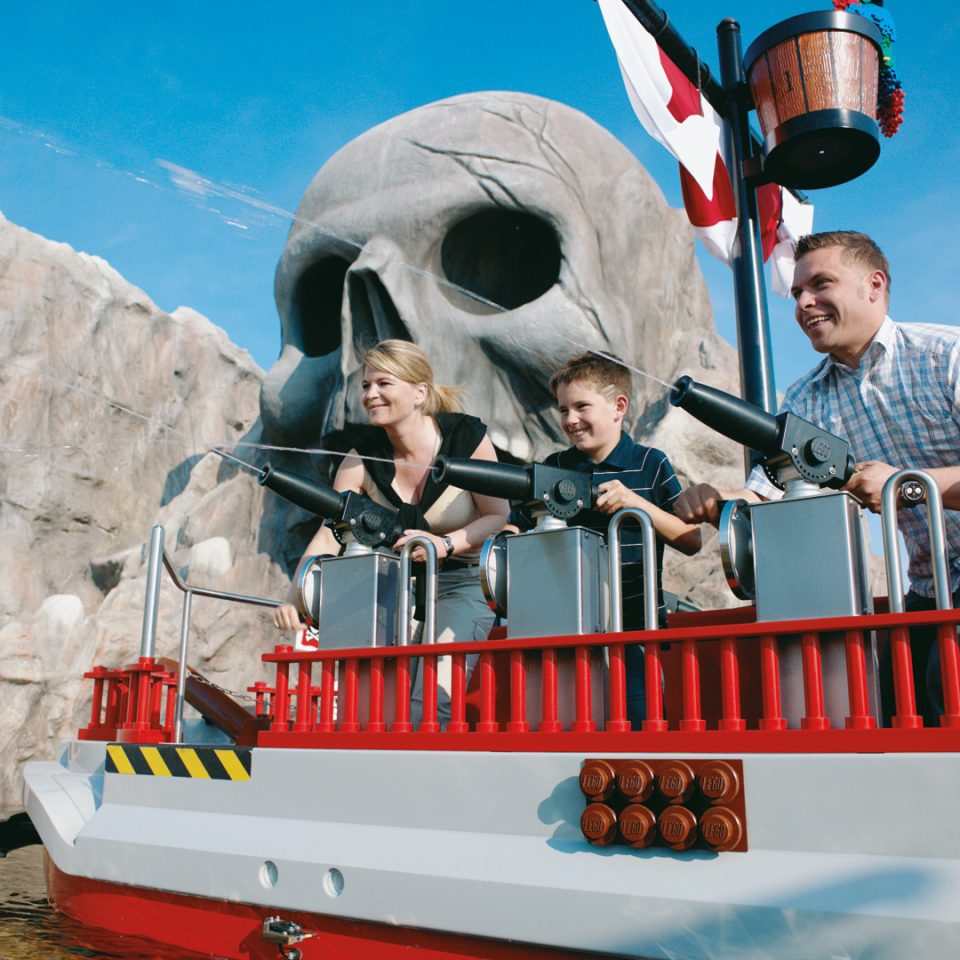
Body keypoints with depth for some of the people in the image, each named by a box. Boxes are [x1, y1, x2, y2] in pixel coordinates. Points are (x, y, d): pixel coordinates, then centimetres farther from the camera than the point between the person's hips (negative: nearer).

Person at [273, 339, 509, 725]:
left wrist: (446, 544, -28)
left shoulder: (467, 437, -12)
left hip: (464, 583, -3)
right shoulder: (362, 460, -4)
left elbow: (499, 517, -10)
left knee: (430, 699, -22)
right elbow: (327, 536, -11)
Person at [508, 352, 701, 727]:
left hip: (636, 625, -2)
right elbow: (514, 530, 12)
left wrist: (637, 503, -14)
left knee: (638, 717, -3)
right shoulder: (554, 468, 8)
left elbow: (691, 541, -4)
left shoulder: (650, 464, 1)